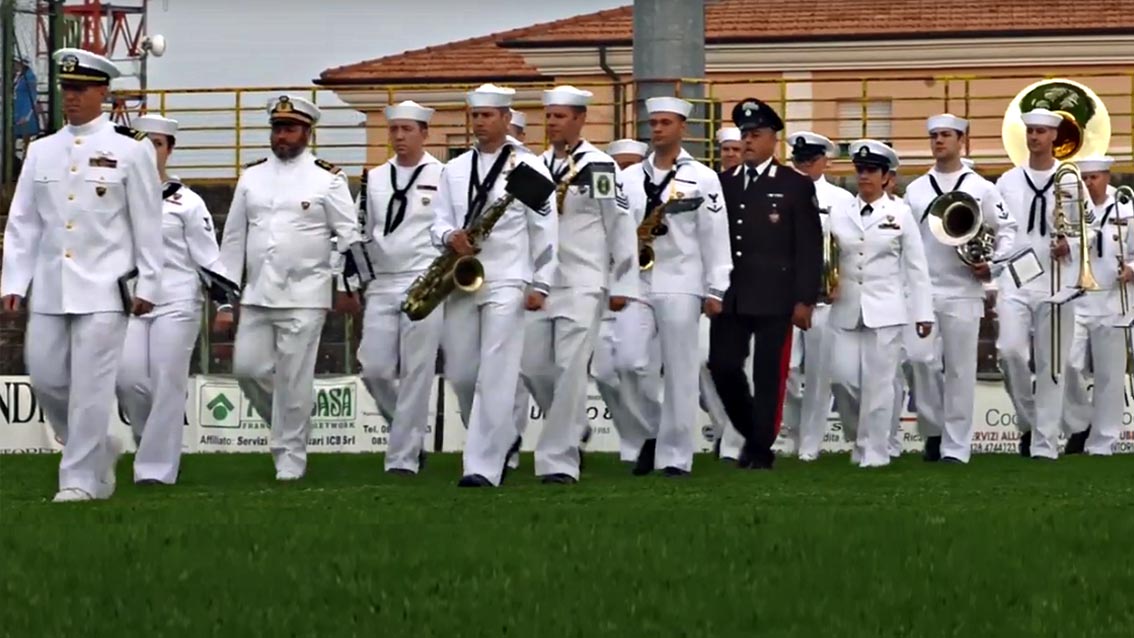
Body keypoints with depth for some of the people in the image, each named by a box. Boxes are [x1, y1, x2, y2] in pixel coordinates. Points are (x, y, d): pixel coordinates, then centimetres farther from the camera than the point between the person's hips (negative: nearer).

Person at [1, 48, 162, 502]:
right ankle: (98, 447, 26)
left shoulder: (130, 151, 0)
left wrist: (147, 285, -3)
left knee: (90, 385, -6)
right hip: (49, 288, 5)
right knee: (45, 377, 5)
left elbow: (147, 224, 0)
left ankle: (81, 479, 1)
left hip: (103, 289, -4)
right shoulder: (41, 152, 10)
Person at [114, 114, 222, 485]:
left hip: (176, 301, -3)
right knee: (129, 378, -10)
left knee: (167, 383, -5)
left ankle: (158, 466, 0)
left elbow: (208, 257, 1)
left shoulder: (187, 202, 2)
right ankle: (158, 440, 15)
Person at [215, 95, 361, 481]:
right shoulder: (251, 177, 12)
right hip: (256, 296, 4)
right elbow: (233, 241, 12)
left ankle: (290, 460, 4)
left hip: (304, 297, -4)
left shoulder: (327, 179, 0)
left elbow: (349, 236, -2)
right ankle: (289, 427, 23)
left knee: (294, 379, -5)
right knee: (248, 368, -1)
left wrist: (348, 287, -12)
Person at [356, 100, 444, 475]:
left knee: (416, 373, -5)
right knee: (374, 369, -1)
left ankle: (404, 457, -1)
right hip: (381, 285, 4)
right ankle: (412, 433, 20)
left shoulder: (443, 177, 0)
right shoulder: (374, 179, 13)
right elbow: (362, 233, 17)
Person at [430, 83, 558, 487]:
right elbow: (438, 221, 12)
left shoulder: (528, 168, 0)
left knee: (496, 376, -11)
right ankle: (501, 439, 29)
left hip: (507, 283, -5)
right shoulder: (454, 169, 14)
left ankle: (484, 466, -12)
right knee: (460, 374, 7)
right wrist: (450, 237, -12)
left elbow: (546, 231, -1)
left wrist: (541, 285, -7)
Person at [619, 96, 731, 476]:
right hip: (635, 283, 3)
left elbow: (715, 237, -1)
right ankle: (647, 434, 12)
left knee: (679, 371, -2)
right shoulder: (630, 178, 12)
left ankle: (675, 456, 3)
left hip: (680, 285, -3)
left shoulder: (702, 178, 2)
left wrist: (715, 291, -5)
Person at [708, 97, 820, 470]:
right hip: (731, 295, 4)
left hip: (774, 297, -4)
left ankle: (762, 449, 5)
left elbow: (810, 248, -2)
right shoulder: (723, 184, 12)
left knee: (769, 373, -2)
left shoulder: (797, 186, 1)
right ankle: (751, 432, 20)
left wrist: (804, 300, -8)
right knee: (722, 365, 0)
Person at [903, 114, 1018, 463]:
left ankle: (956, 446, 2)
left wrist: (993, 265, -7)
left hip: (963, 291, -2)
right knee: (921, 359, -7)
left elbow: (1007, 230, 6)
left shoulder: (980, 188, 4)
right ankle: (933, 429, 12)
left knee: (960, 369, -1)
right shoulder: (915, 189, 11)